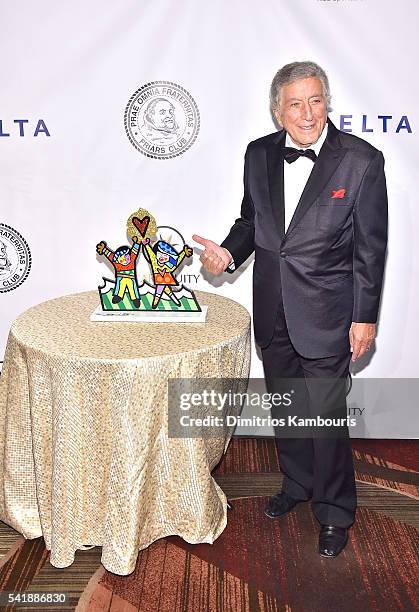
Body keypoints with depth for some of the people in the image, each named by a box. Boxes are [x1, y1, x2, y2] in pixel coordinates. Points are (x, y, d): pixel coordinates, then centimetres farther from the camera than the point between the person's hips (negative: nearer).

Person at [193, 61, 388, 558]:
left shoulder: (362, 160, -12)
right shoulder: (259, 154, 1)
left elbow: (370, 247, -9)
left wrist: (365, 317, -8)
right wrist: (229, 252, -7)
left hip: (325, 312, -5)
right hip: (272, 309, 5)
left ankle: (334, 512, 28)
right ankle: (297, 484, 45)